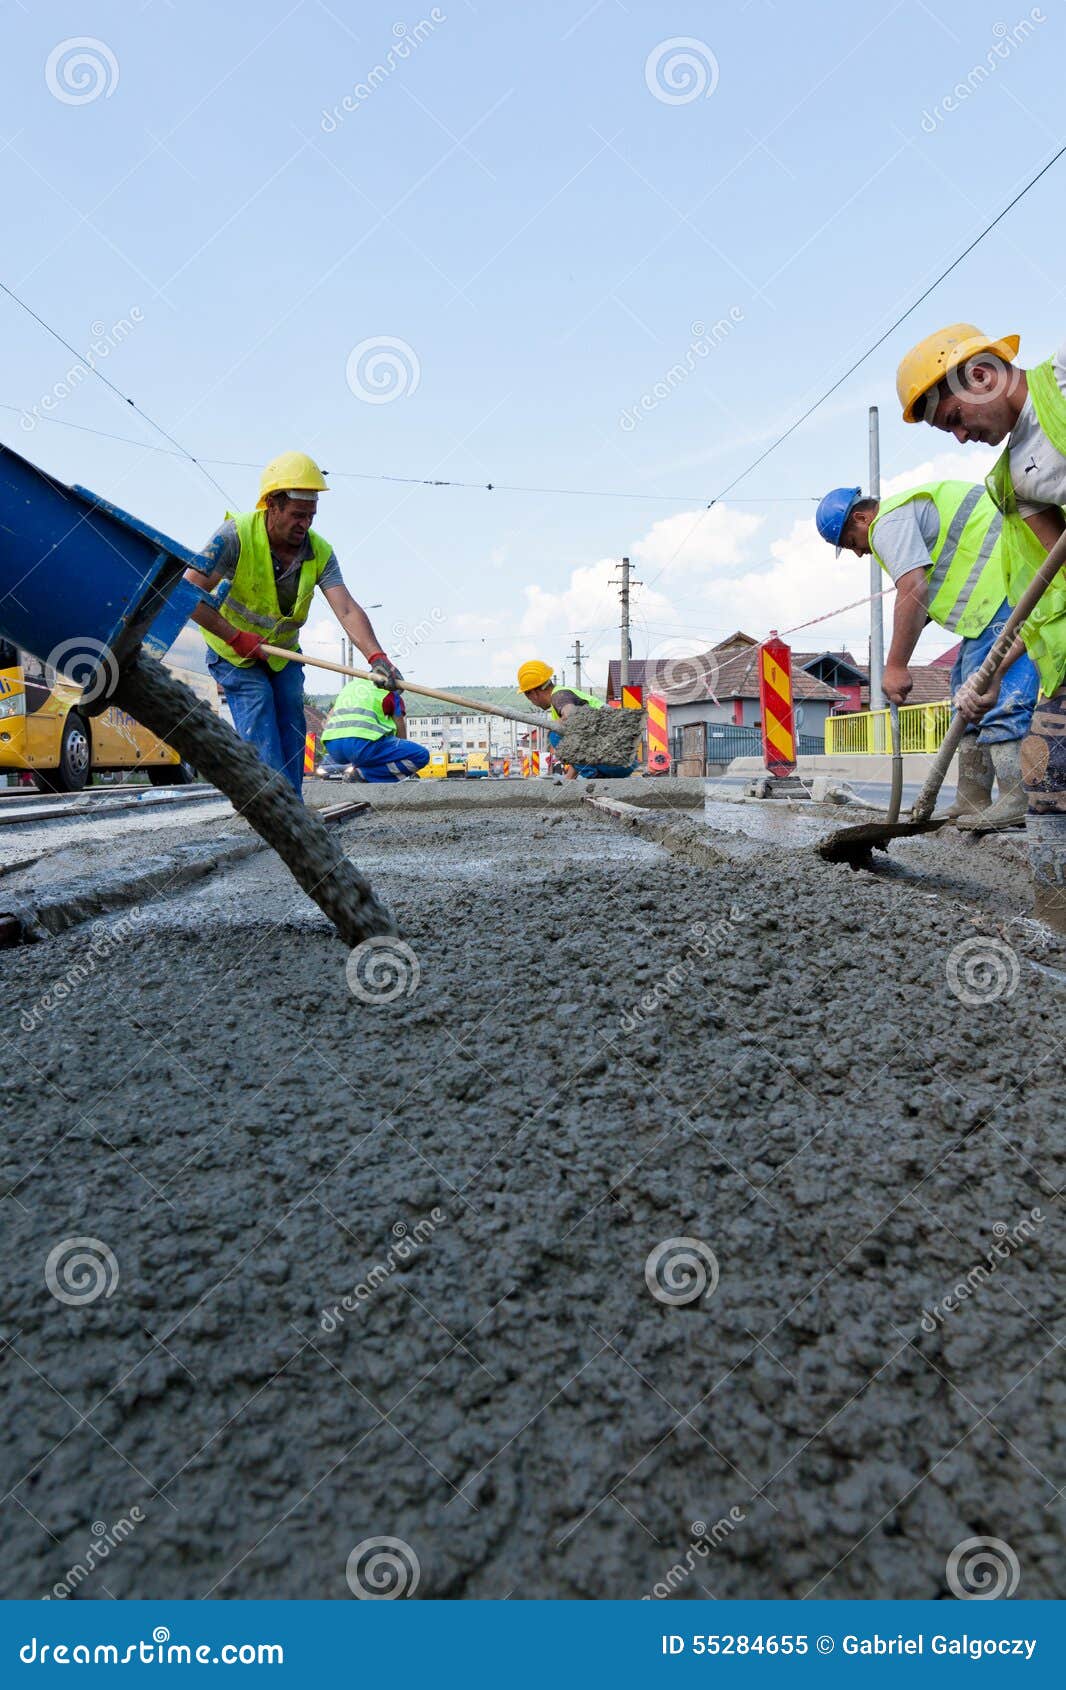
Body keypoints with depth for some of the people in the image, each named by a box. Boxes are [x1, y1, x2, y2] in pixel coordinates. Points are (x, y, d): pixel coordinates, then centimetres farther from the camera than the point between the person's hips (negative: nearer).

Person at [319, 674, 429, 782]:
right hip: (362, 744, -8)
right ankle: (362, 772, -10)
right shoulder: (391, 693, 13)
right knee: (422, 755, -5)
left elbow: (329, 718, 32)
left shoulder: (350, 684, 31)